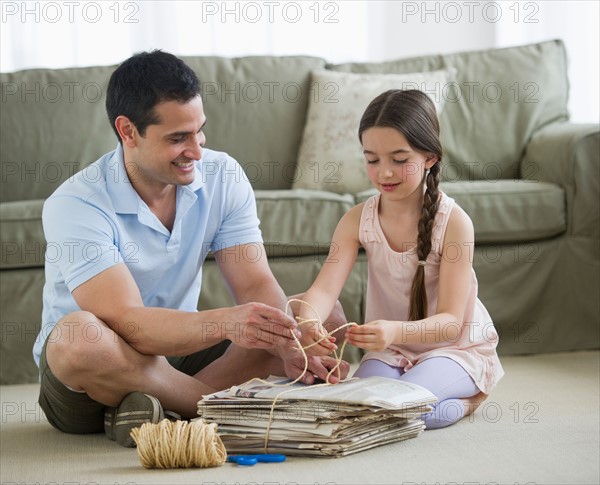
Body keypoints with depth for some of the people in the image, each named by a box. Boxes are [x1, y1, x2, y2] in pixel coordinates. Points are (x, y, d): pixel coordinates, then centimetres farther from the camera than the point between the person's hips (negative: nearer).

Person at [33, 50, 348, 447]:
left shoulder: (221, 176, -6)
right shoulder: (75, 206, -22)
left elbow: (256, 284, -11)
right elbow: (127, 323, -31)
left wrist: (289, 346, -32)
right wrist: (225, 322, -47)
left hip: (177, 356, 5)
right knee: (79, 334, -40)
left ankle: (157, 406, -19)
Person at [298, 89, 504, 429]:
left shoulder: (453, 221, -19)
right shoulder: (358, 220, -6)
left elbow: (451, 321, -22)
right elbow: (325, 288, -18)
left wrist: (395, 331, -43)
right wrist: (308, 322, -42)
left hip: (457, 348, -4)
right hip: (390, 350, 4)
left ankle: (462, 404, 2)